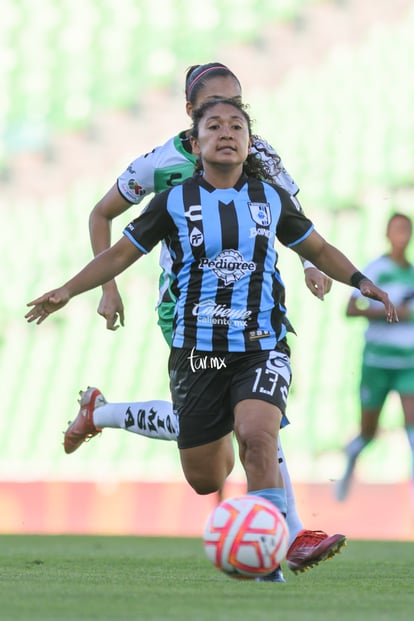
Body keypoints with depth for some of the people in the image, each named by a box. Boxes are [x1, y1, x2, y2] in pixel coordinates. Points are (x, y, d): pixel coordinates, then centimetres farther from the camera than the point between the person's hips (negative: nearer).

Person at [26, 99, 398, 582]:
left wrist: (362, 283, 5)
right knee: (204, 480, 4)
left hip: (262, 347, -1)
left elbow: (317, 249, 18)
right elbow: (119, 255, 7)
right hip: (197, 352, 1)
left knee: (257, 436, -29)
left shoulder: (271, 198, 5)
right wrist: (66, 291, -4)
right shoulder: (174, 203, 1)